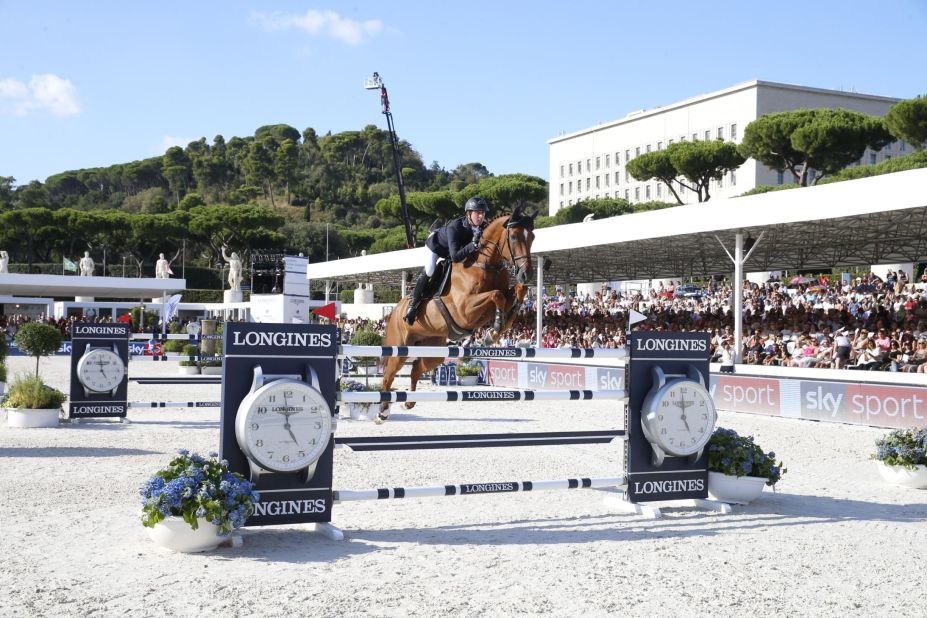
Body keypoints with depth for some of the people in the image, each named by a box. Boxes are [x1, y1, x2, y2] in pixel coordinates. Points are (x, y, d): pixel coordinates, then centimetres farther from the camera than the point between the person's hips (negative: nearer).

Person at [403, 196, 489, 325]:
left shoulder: (483, 227, -30)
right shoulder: (454, 227, -46)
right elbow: (455, 256, -53)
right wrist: (473, 244, -64)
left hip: (459, 248, 6)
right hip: (437, 245, -6)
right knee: (429, 272, -18)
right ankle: (413, 304, -5)